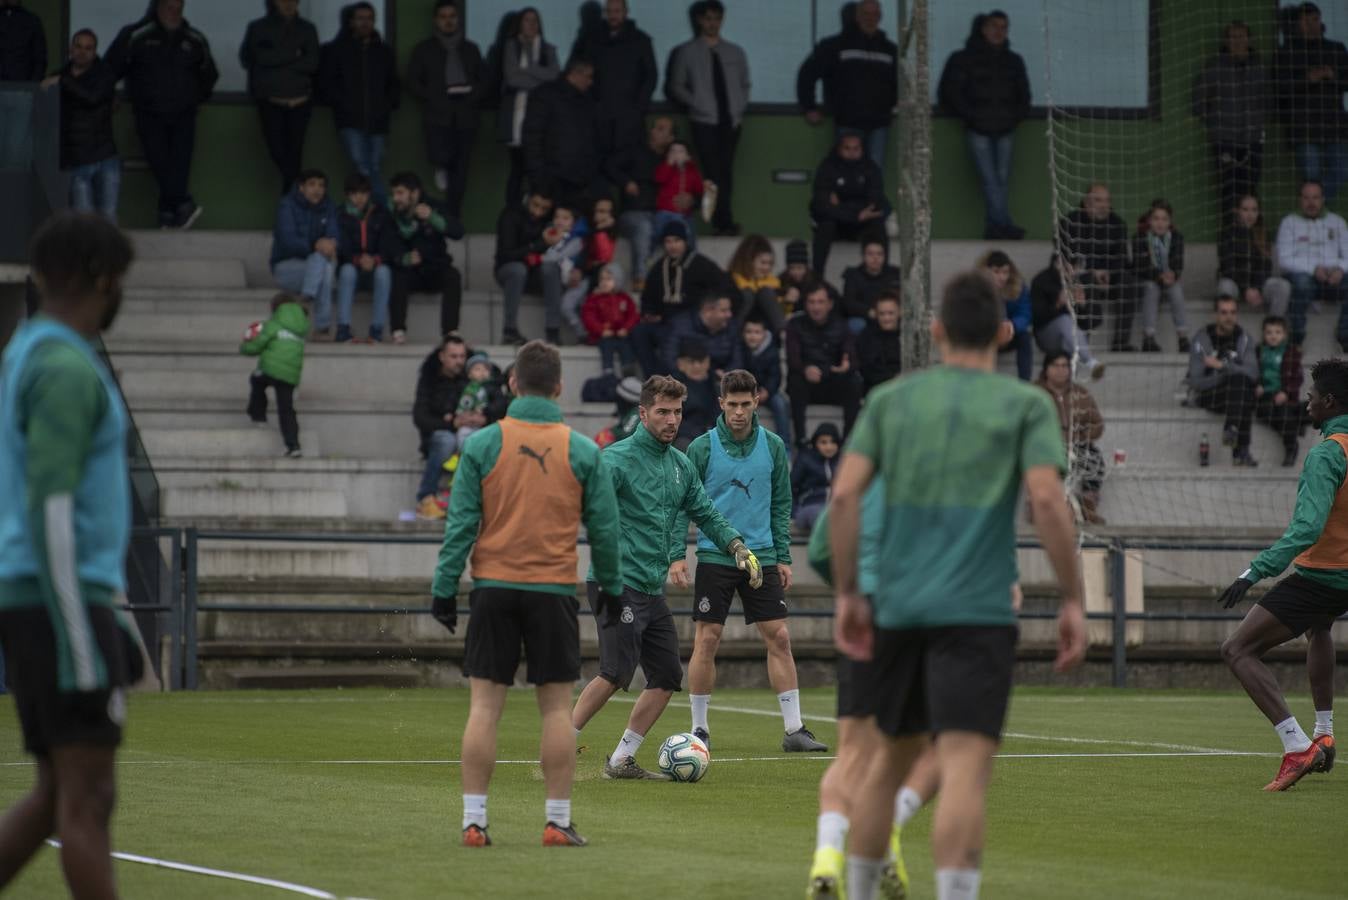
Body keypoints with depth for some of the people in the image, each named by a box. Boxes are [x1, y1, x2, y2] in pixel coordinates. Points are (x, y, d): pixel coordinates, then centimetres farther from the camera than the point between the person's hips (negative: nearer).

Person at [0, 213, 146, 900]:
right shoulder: (66, 370, -15)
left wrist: (112, 614, 27)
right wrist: (81, 647, -21)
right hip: (60, 610, -10)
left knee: (58, 798, 11)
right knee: (89, 799, -5)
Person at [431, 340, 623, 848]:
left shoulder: (482, 445, -3)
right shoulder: (584, 452, 0)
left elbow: (460, 523, -3)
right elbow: (605, 527, 4)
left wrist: (444, 588, 1)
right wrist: (610, 585, 17)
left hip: (494, 587, 0)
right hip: (554, 592, 0)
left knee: (484, 706, 3)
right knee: (556, 707, 6)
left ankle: (474, 820, -1)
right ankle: (558, 822, 5)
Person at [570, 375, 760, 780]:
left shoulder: (681, 465, 15)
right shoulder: (618, 458, -9)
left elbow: (705, 514, 22)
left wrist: (739, 547, 7)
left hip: (652, 590, 8)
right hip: (618, 585, -8)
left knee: (667, 676, 6)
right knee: (617, 672, -18)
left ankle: (622, 760, 14)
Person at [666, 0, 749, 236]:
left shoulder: (735, 53, 15)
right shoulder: (687, 53, 6)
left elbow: (744, 85, 20)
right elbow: (676, 86, 6)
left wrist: (740, 109, 4)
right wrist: (696, 104, -6)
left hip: (731, 121, 3)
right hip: (704, 121, -3)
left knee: (725, 172, 0)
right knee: (714, 173, -11)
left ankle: (721, 223, 3)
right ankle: (725, 222, -14)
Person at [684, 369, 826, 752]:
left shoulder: (772, 446, 5)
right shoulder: (702, 448, -3)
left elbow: (781, 504, 11)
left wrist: (783, 556, 7)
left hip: (761, 558, 3)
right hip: (714, 558, -2)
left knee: (779, 638, 0)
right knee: (707, 639, -3)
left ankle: (794, 729, 4)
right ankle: (699, 729, 7)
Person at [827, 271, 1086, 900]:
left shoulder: (891, 399, 11)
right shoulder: (1025, 405, 3)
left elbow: (844, 495, 1)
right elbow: (1047, 501, -10)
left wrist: (846, 595, 7)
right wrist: (1072, 600, -5)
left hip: (896, 606, 4)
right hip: (977, 611, -4)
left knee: (894, 757, 20)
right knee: (966, 767, -13)